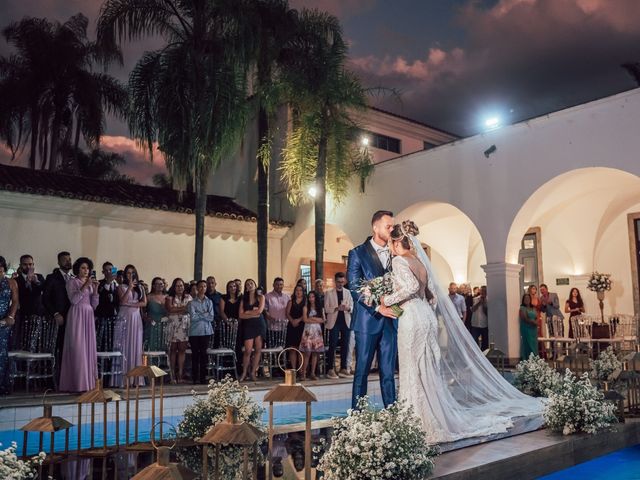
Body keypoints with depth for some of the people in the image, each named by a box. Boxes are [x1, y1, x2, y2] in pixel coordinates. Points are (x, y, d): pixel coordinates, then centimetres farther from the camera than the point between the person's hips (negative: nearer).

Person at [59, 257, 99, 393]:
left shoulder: (90, 283, 18)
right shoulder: (72, 282, 2)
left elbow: (94, 304, 12)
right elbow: (73, 299, -13)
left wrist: (95, 289, 0)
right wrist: (84, 286, -17)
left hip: (89, 317, 6)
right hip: (76, 316, -6)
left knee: (89, 349, 3)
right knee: (77, 348, -9)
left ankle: (88, 382, 7)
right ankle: (77, 383, -8)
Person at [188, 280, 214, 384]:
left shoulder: (209, 302, 9)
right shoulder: (192, 302, 1)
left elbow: (211, 317, -2)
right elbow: (192, 317, -10)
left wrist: (199, 315, -6)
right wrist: (205, 315, -5)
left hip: (206, 331, 2)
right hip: (195, 331, -2)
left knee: (203, 353, 2)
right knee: (195, 354, 1)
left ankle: (203, 377, 8)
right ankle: (195, 378, 7)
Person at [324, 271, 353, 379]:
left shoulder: (348, 293, 12)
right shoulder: (329, 293, 3)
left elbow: (352, 307, 8)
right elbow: (326, 309, -2)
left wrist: (348, 308, -16)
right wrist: (336, 308, -19)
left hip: (346, 322, 3)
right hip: (334, 322, -3)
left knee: (345, 346, 5)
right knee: (332, 346, -3)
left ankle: (343, 368, 13)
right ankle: (330, 369, 1)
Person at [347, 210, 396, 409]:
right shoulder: (358, 253, 0)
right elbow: (354, 288, -7)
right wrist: (378, 308, -15)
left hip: (390, 320, 4)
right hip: (368, 320, -3)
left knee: (388, 371, 7)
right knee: (362, 371, 3)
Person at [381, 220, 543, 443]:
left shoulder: (399, 261, -9)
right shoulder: (420, 261, 15)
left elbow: (411, 286, -25)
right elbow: (433, 294, 16)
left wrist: (387, 300, -14)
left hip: (413, 319, -8)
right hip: (427, 316, 8)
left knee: (415, 371, -2)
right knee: (429, 370, 13)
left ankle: (429, 421, 2)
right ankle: (440, 415, 18)